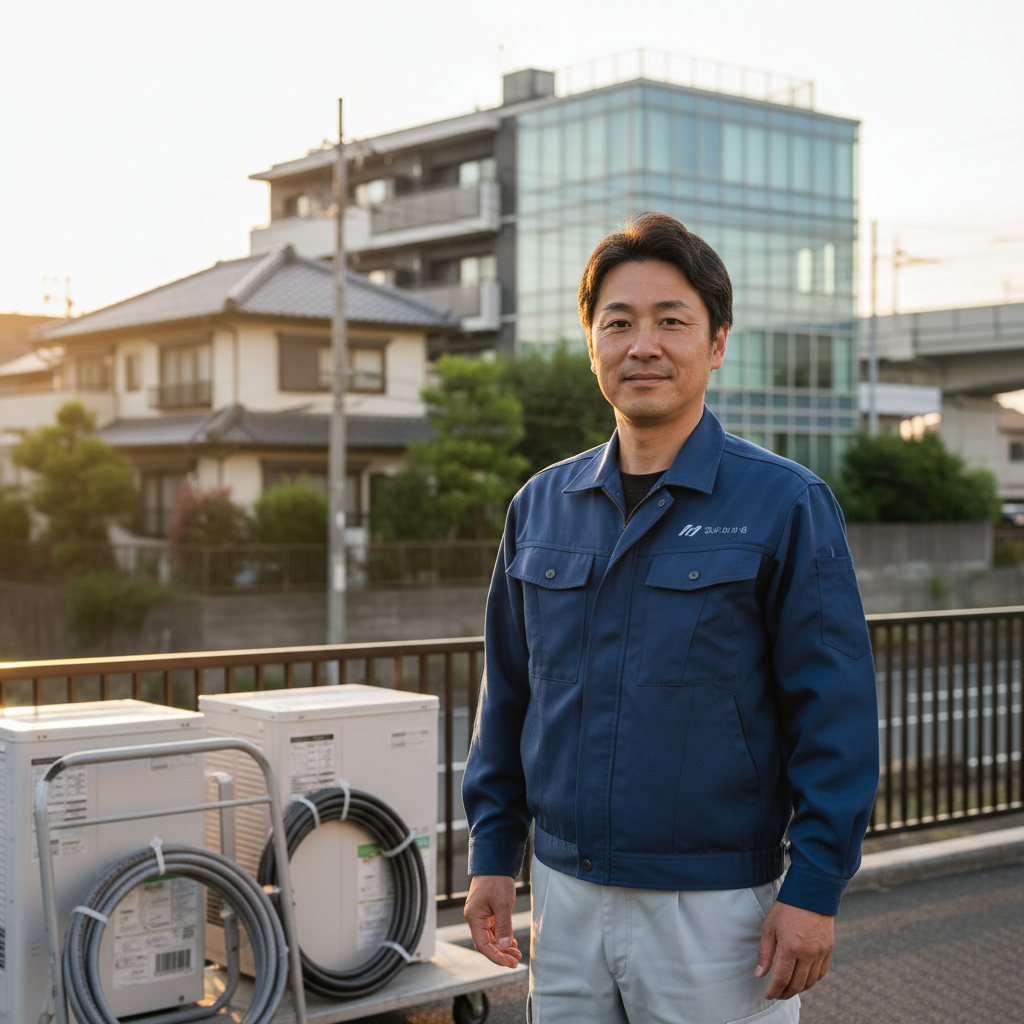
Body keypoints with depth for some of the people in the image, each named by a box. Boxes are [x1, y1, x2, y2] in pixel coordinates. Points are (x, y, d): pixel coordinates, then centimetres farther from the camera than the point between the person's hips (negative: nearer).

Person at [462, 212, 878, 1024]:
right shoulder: (542, 505, 7)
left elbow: (836, 712, -9)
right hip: (565, 896, 4)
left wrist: (814, 889, -12)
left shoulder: (784, 503, -7)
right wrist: (492, 855, 9)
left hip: (714, 908, -4)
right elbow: (508, 693, 12)